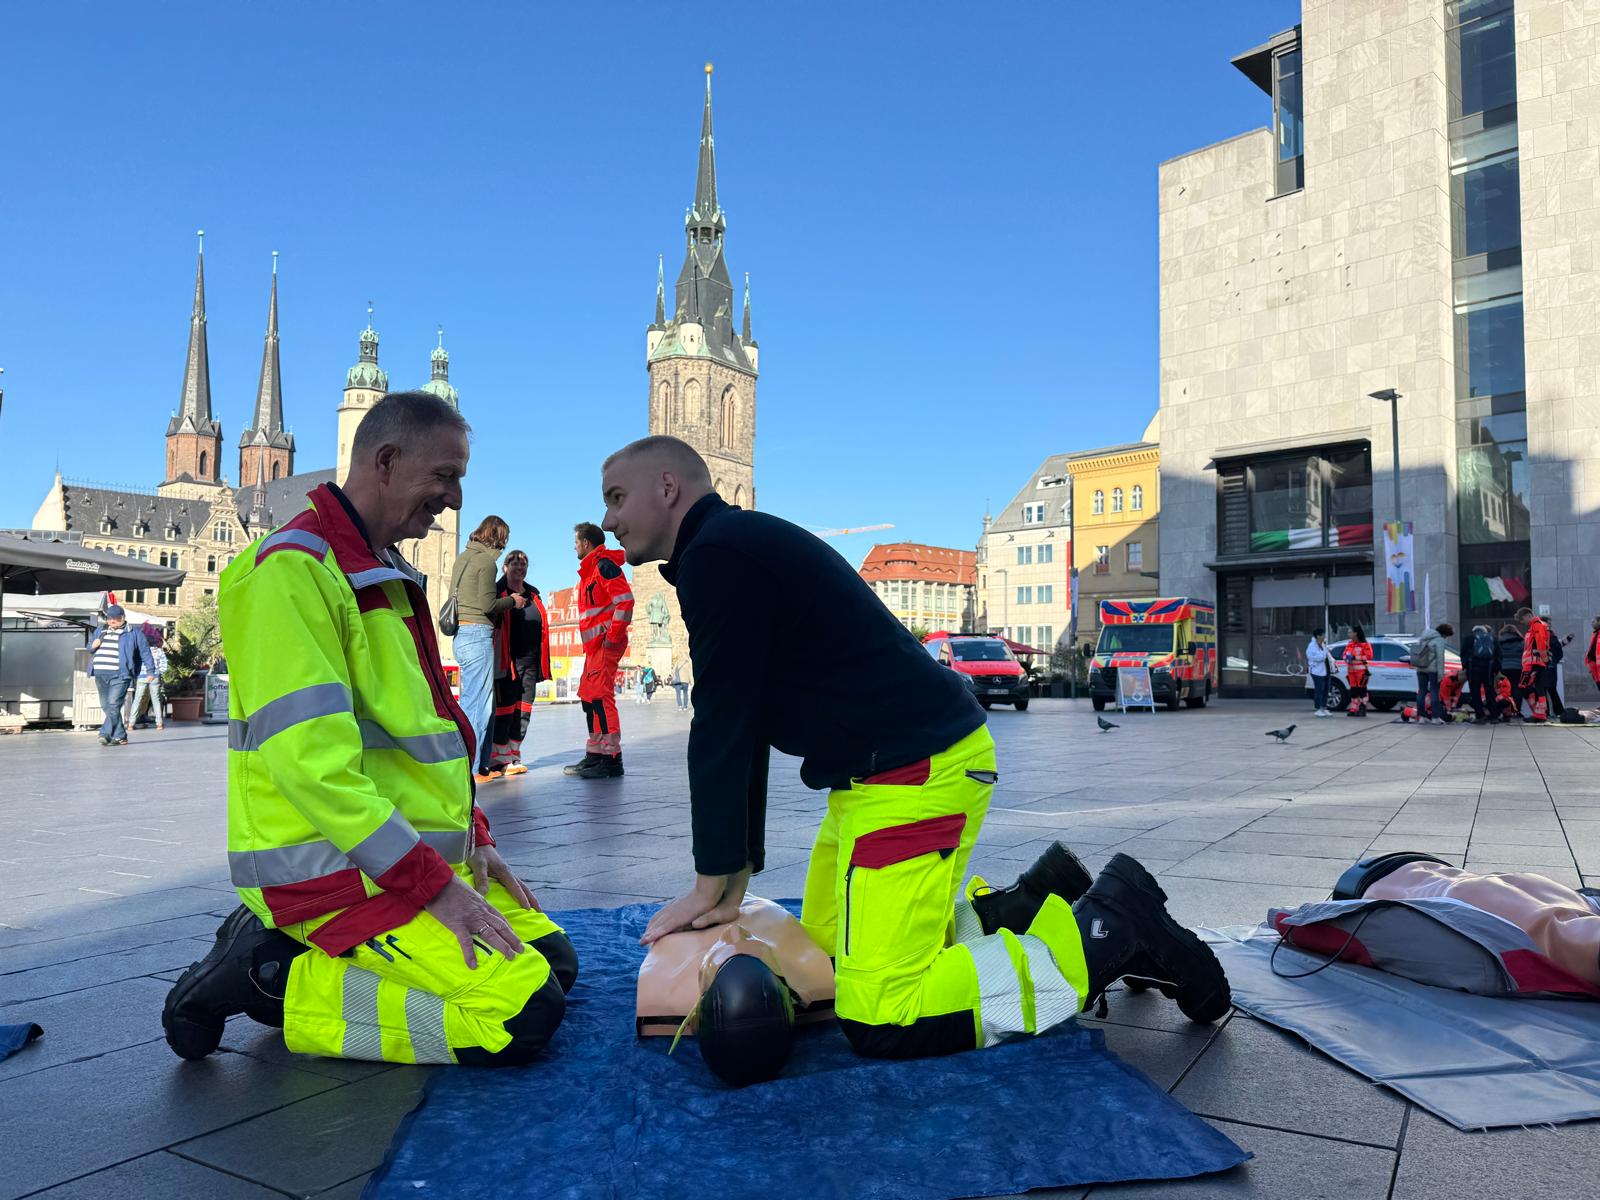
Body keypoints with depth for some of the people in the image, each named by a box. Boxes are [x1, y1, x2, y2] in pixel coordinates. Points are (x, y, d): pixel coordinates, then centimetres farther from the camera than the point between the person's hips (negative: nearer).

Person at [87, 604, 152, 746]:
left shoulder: (133, 632, 5)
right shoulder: (100, 630, 20)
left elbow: (145, 651, 5)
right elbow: (90, 647, 30)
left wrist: (150, 669, 0)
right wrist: (92, 646, 5)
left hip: (119, 675, -6)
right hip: (100, 674, 6)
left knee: (113, 705, -17)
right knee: (106, 707, 6)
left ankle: (106, 734, -22)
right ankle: (120, 736, 12)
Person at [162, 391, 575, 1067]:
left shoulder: (386, 574, 16)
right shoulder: (292, 569, -15)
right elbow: (311, 760, -24)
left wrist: (472, 836, 9)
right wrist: (433, 883, -22)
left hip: (420, 854, 10)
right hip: (332, 867, -10)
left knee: (553, 960, 8)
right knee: (522, 1016, -18)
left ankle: (288, 953, 9)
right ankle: (269, 978, -5)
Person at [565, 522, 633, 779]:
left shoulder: (604, 564, -9)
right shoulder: (590, 570, 22)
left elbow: (625, 600, -20)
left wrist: (612, 635, -19)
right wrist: (590, 641, 17)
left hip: (606, 643, -11)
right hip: (594, 645, 11)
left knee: (600, 695, -13)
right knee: (589, 695, 12)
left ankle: (611, 759, -13)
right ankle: (594, 755, 18)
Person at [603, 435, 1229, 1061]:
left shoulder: (715, 556, -14)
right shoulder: (742, 544, 18)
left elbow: (722, 729, -15)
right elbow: (744, 730, 19)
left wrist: (712, 884, -6)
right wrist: (737, 879, 18)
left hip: (914, 771, -11)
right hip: (878, 774, 11)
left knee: (881, 1024, -13)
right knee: (825, 948, 20)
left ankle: (1109, 927, -2)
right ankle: (1025, 904, 20)